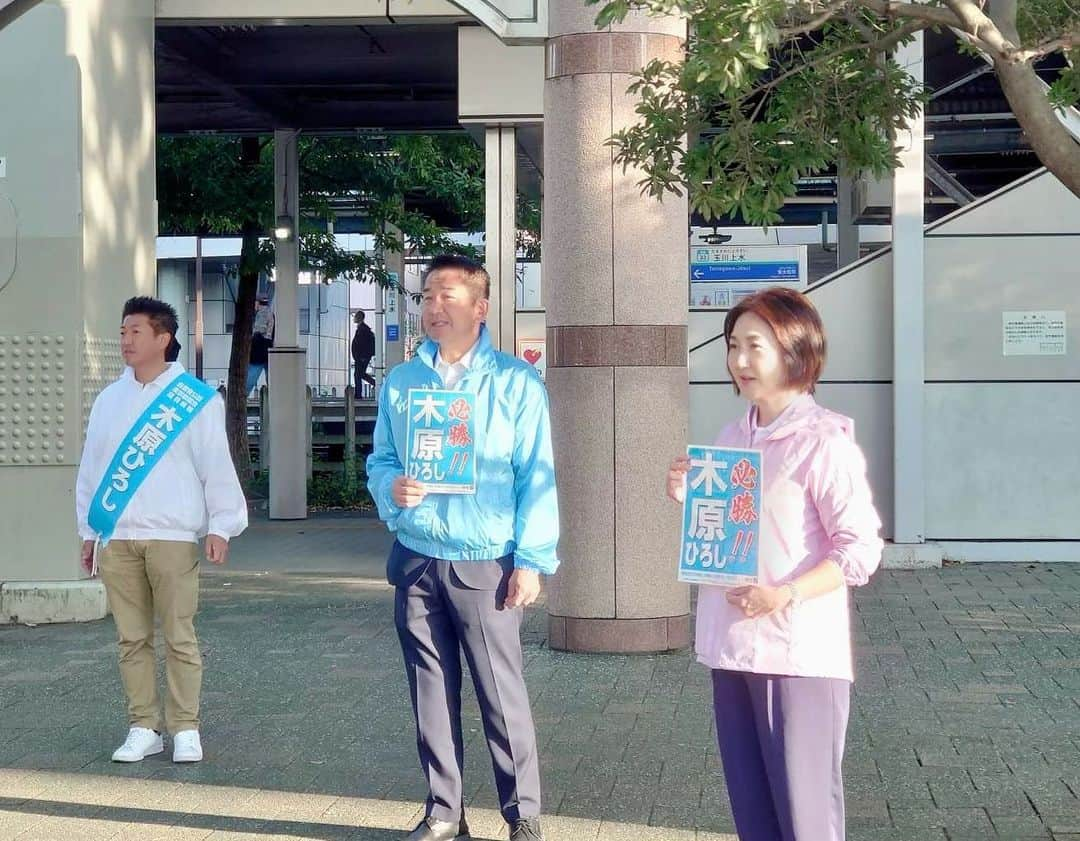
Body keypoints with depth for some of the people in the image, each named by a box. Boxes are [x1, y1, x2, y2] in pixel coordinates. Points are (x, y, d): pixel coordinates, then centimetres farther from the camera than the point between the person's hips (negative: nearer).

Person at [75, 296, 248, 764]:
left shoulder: (195, 399, 0)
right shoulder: (109, 399, 14)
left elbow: (216, 465, -3)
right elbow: (91, 467, 17)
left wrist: (221, 525, -10)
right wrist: (88, 531, 14)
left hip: (172, 536, -4)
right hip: (116, 537, 4)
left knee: (179, 637, -2)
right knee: (132, 638, 6)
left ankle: (185, 728, 5)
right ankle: (143, 727, 12)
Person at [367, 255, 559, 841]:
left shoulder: (515, 382, -1)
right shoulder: (400, 382, 11)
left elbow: (536, 478, -3)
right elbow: (380, 460, 17)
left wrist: (531, 560, -9)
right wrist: (392, 486, -8)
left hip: (485, 562, -4)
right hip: (416, 561, 4)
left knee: (502, 695, -4)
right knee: (431, 694, 8)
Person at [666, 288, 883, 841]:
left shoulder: (824, 441, -10)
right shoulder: (732, 438, 13)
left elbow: (861, 551, -13)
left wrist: (784, 595, -23)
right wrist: (688, 500, 4)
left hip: (799, 653, -7)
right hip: (732, 649, 7)